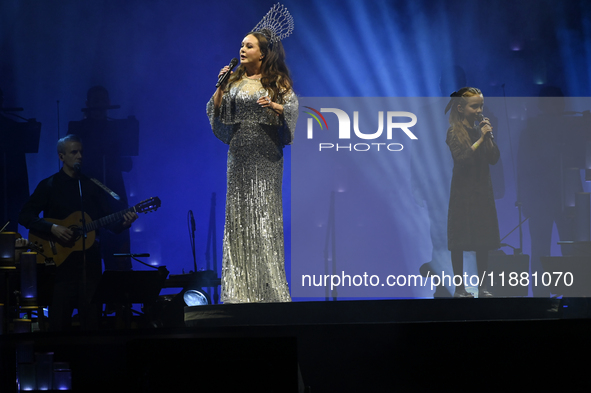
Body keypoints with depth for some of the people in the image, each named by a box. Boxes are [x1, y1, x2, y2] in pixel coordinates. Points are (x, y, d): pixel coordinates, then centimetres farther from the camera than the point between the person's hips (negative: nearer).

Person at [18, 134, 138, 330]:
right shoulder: (49, 186, 2)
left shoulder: (92, 187, 12)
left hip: (89, 262, 3)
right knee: (59, 322, -3)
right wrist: (52, 228, -17)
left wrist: (123, 222, -11)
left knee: (92, 319, 0)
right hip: (60, 262, -3)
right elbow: (24, 216, -4)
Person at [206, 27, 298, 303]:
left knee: (265, 209, -6)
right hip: (239, 153, 4)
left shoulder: (277, 81, 2)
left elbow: (292, 107, -4)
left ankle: (269, 284, -2)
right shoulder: (234, 81, 11)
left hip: (266, 154, -3)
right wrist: (220, 88, -4)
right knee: (238, 207, 1)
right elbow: (218, 112, 9)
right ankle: (241, 286, 5)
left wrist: (276, 107, -22)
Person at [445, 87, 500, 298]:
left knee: (484, 240, 6)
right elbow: (461, 158, -19)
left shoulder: (481, 129, 8)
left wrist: (489, 136, -6)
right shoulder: (454, 131, -7)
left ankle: (483, 286, 11)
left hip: (483, 190, 5)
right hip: (463, 191, -5)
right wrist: (480, 138, -18)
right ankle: (459, 287, 2)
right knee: (459, 241, -2)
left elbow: (494, 158, 5)